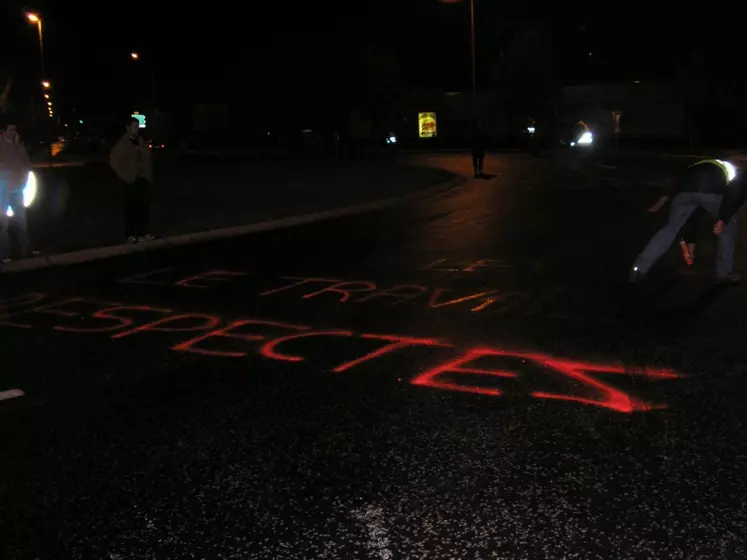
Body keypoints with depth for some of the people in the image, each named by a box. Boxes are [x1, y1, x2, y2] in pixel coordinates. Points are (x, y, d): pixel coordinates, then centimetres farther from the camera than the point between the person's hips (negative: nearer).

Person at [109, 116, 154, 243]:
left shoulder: (142, 142, 13)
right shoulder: (122, 143, -2)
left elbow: (148, 159, 16)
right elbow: (113, 160, -5)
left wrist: (150, 175, 7)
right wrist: (124, 175, -8)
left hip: (144, 179, 4)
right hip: (131, 180, -4)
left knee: (144, 207, 4)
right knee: (131, 208, -1)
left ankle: (144, 233, 11)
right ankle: (131, 235, 4)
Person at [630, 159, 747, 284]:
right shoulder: (737, 177, 36)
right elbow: (736, 194, 8)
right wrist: (722, 219, 1)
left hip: (685, 188, 4)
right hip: (711, 191, -4)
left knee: (670, 228, 18)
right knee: (729, 225, 23)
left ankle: (639, 269, 9)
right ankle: (724, 273, 25)